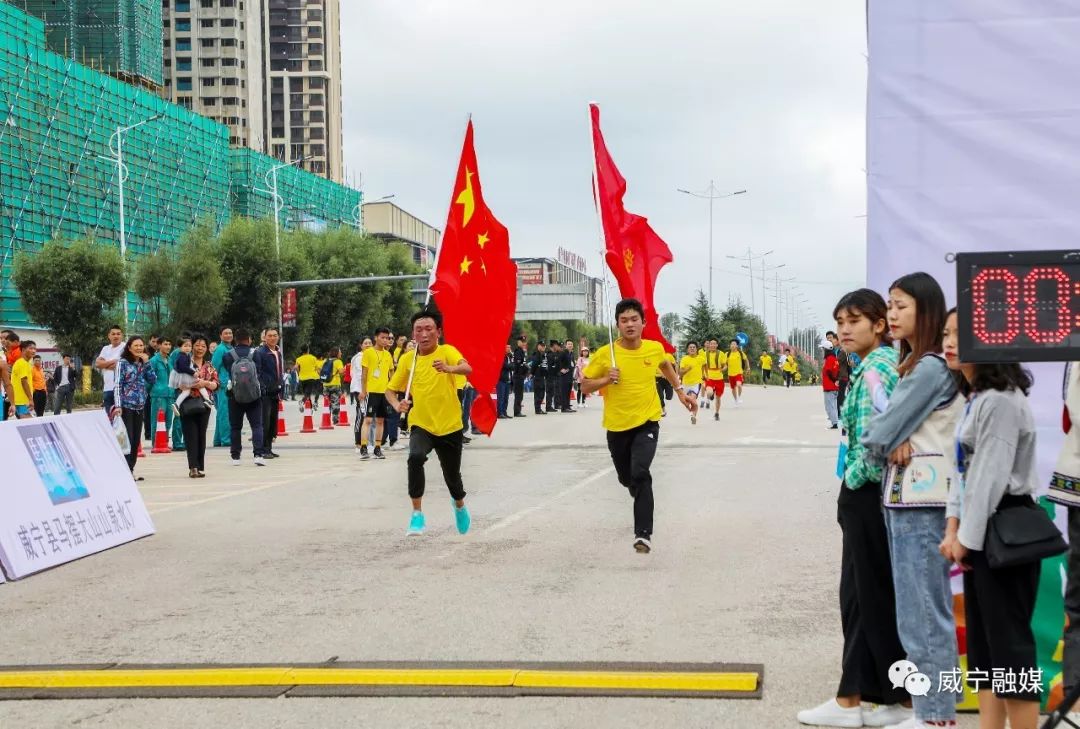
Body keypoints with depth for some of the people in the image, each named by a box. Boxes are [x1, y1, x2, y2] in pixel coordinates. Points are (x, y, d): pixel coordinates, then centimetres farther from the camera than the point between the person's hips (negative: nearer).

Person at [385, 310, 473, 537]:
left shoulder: (447, 351, -12)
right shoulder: (407, 359, -2)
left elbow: (467, 368, -32)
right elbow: (390, 389, 8)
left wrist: (450, 368, -55)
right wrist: (397, 405, -14)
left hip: (450, 427, -1)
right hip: (421, 425, 1)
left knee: (452, 475, 13)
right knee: (415, 457, -30)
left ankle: (460, 506, 49)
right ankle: (417, 514, -20)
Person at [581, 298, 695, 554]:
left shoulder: (655, 348, -5)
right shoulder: (604, 354, -12)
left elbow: (665, 365, 20)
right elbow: (586, 386, -3)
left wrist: (681, 392, 17)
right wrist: (606, 379, -20)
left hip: (647, 422, -1)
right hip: (617, 426, 1)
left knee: (640, 474, -23)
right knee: (626, 478, 19)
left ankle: (643, 533, -20)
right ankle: (642, 498, 55)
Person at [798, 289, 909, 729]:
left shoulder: (874, 370, -16)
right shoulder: (893, 362, 13)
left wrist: (853, 479, -12)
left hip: (868, 492, -10)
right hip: (877, 493, 10)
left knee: (872, 597, 0)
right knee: (860, 595, 14)